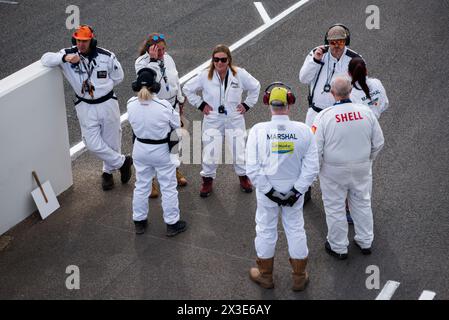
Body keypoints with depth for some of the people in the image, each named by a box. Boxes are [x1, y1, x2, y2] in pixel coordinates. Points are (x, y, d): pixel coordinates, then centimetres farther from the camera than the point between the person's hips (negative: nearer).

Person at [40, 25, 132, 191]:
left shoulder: (106, 56, -11)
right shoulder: (69, 54, -10)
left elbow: (118, 77, 2)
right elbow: (45, 59, -18)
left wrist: (101, 87, -2)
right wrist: (64, 58, -34)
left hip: (107, 103, 0)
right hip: (85, 107, 1)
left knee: (111, 141, 12)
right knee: (93, 144, -1)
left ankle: (108, 171, 37)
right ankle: (122, 161, 21)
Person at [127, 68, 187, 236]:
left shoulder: (131, 105, -16)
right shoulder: (164, 106, -26)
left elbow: (133, 122, 1)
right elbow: (177, 125, -10)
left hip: (140, 148, 4)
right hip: (161, 150, -4)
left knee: (141, 186, 21)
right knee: (168, 187, 14)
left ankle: (139, 222, 34)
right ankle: (172, 224, 26)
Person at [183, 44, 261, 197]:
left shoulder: (240, 74, -9)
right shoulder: (205, 76, -10)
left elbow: (255, 87, 8)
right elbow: (187, 89, 4)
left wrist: (247, 105, 4)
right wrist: (201, 104, 0)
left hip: (235, 120, 1)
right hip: (213, 121, 0)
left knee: (239, 151, 5)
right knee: (210, 153, -2)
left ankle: (243, 177, 31)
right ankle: (207, 180, 21)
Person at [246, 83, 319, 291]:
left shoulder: (258, 131, -20)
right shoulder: (303, 131, -17)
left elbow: (252, 169, -20)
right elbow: (312, 168, -14)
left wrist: (269, 191, -12)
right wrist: (296, 191, -9)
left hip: (266, 191, -1)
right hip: (295, 190, 1)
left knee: (266, 230, 18)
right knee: (296, 230, 19)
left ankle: (265, 275, 36)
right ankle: (299, 278, 33)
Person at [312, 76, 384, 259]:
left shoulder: (324, 116, -21)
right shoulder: (366, 112, -11)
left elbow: (316, 149, -18)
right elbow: (378, 143, -2)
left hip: (334, 171, -3)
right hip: (362, 169, 3)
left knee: (335, 208, 14)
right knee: (362, 203, 22)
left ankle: (338, 248, 29)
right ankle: (365, 242, 37)